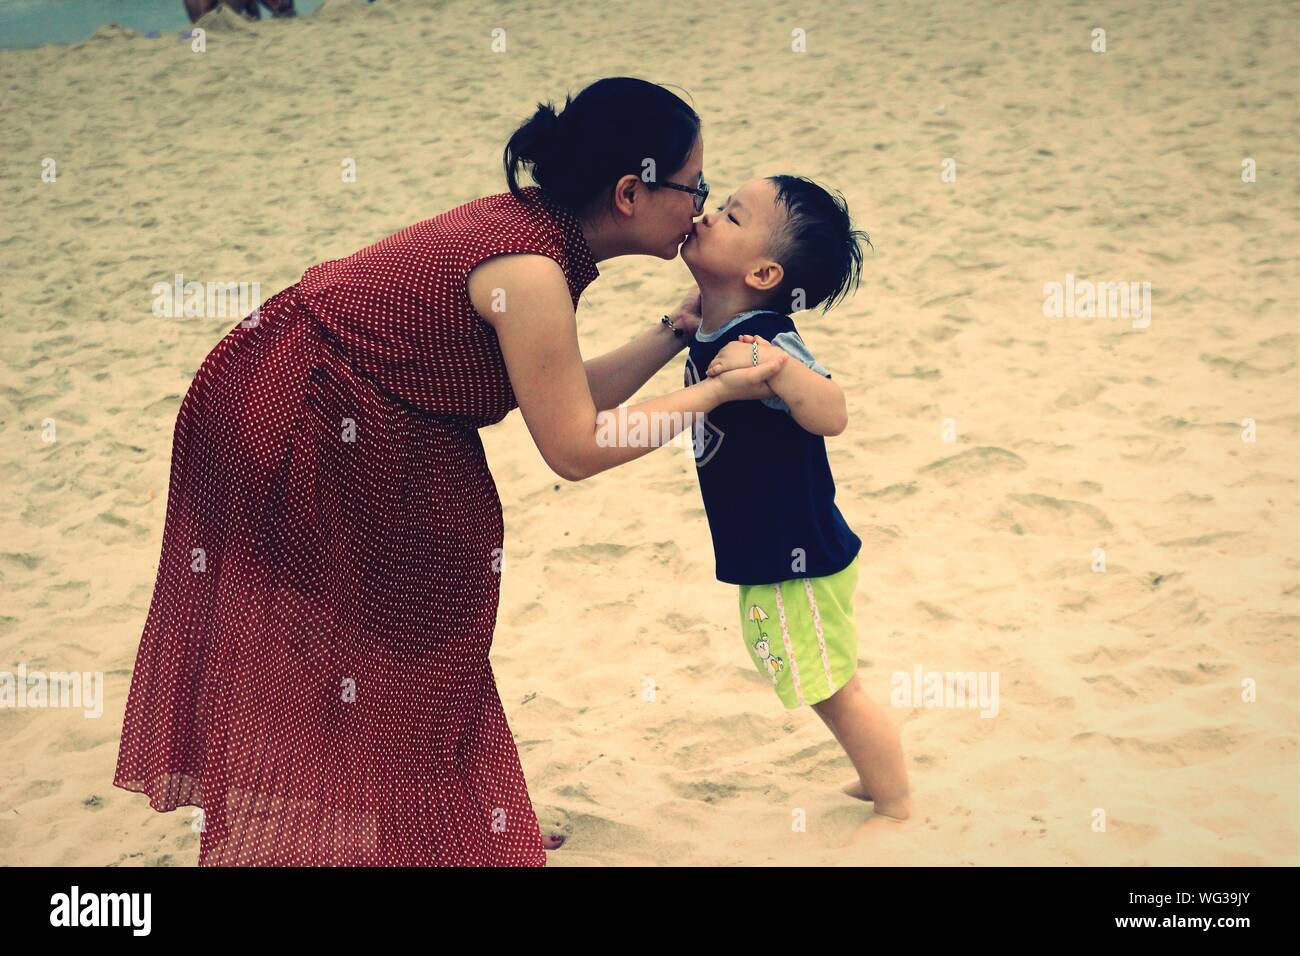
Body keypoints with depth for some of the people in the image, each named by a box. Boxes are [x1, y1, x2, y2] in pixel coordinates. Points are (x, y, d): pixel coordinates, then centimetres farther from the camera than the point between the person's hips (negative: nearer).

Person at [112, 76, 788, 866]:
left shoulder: (533, 225, -1)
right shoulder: (528, 270, -28)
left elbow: (566, 397, 6)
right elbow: (575, 447, -22)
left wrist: (676, 332, 3)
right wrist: (721, 390, -16)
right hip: (292, 424, -9)